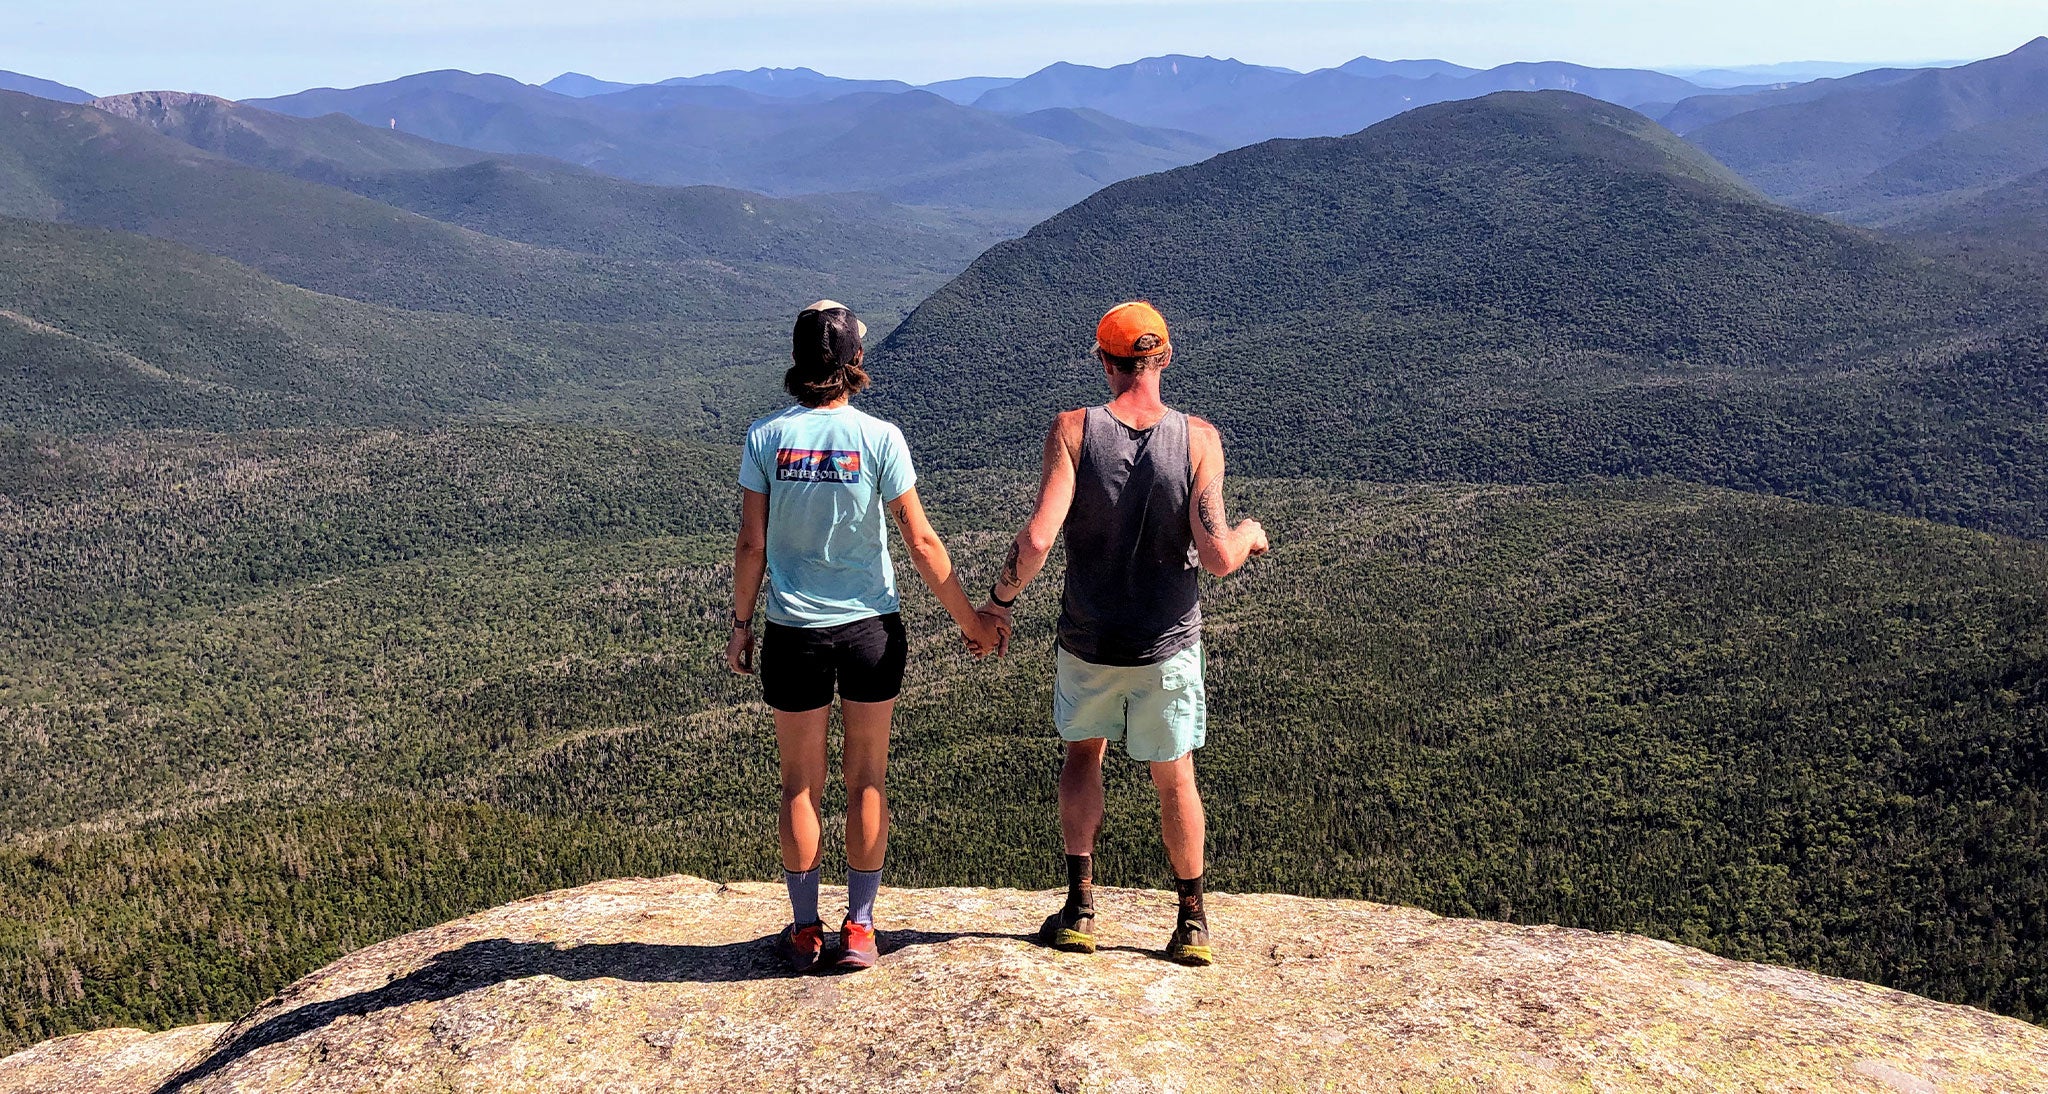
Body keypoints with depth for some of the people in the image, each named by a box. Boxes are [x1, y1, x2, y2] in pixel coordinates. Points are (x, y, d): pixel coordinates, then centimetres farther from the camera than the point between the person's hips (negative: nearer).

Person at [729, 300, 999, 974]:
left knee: (800, 786, 13)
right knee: (867, 781, 12)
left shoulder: (766, 438, -5)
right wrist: (970, 621, 4)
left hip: (793, 633, 1)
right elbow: (922, 544, -7)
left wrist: (741, 625, 9)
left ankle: (805, 931, 21)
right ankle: (858, 930, 19)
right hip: (871, 628, 0)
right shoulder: (879, 438, -9)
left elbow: (751, 544, -4)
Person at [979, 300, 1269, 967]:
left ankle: (1080, 908, 20)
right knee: (1174, 779, 17)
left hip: (1088, 642, 0)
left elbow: (1036, 540, -21)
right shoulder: (1198, 438, -12)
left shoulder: (1073, 431, -13)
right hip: (1168, 646, 0)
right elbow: (1218, 557, -18)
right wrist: (1249, 534, 5)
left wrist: (997, 604, -4)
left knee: (1083, 752, 24)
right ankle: (1192, 922, 27)